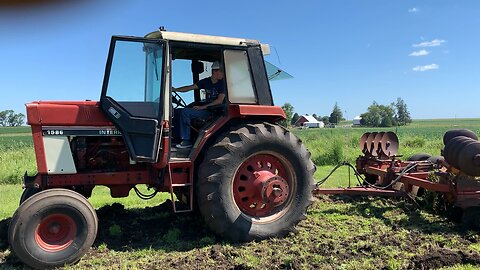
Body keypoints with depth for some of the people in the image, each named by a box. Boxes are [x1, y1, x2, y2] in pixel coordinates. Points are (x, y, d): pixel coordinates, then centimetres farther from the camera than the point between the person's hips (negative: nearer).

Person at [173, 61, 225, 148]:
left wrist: (203, 107, -20)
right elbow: (190, 87, 10)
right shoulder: (206, 81, 10)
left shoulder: (222, 83, -6)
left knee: (185, 112, -22)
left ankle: (187, 140, -18)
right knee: (178, 111, 0)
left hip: (214, 111, -7)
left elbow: (219, 100, -16)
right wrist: (175, 89, -1)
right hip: (205, 107, 7)